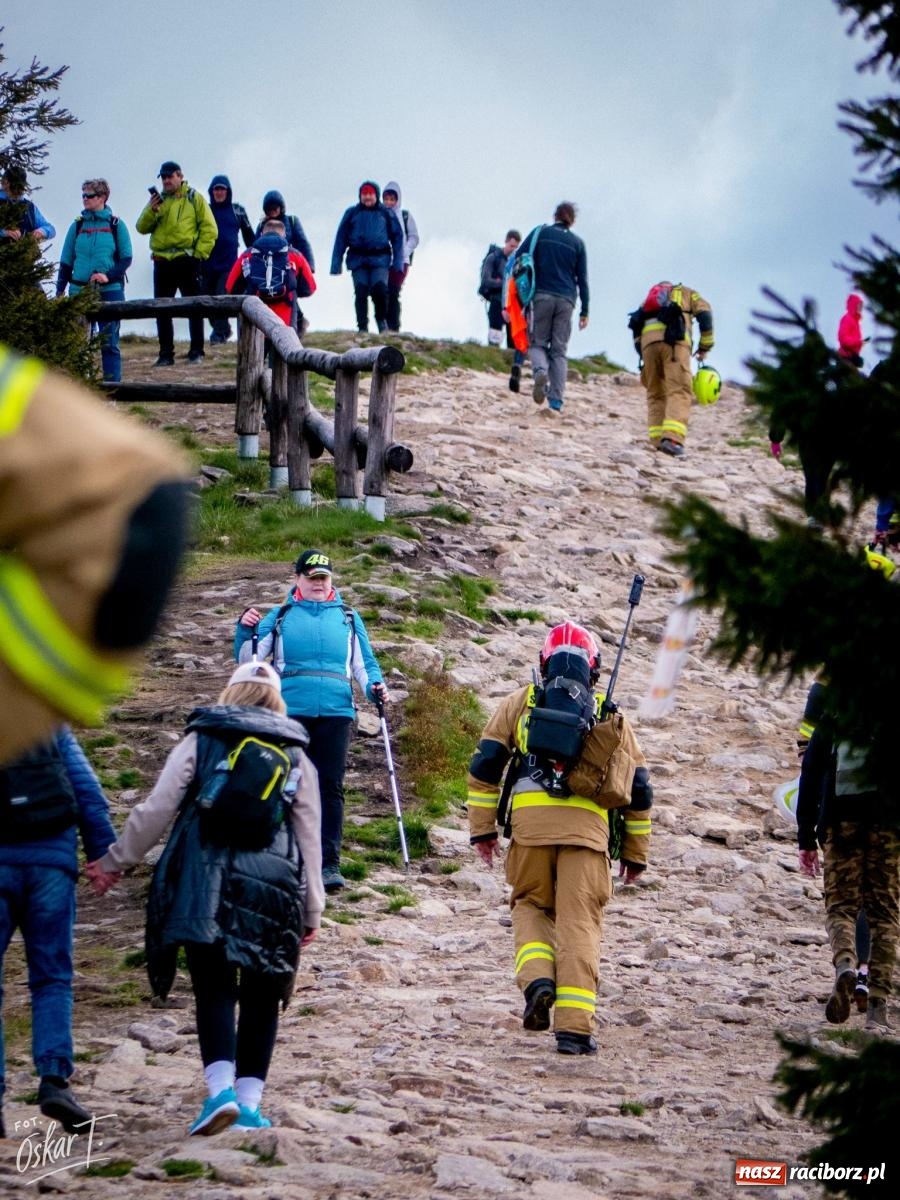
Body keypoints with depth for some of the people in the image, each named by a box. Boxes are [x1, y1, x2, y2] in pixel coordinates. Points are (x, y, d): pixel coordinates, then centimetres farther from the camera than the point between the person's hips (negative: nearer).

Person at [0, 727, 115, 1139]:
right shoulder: (51, 728, 15)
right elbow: (89, 792, 9)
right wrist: (104, 855, 10)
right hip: (52, 858, 1)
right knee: (52, 978, 8)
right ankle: (54, 1078, -10)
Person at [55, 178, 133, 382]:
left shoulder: (116, 225, 1)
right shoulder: (77, 225, 8)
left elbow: (126, 258, 1)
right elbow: (66, 262, 11)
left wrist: (108, 275, -15)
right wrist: (60, 290, 6)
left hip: (110, 291, -3)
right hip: (79, 291, 3)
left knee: (109, 342, -1)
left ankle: (112, 385, 0)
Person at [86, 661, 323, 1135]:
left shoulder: (200, 742, 8)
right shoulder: (295, 757, 15)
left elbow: (155, 811, 3)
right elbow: (309, 837, 13)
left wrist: (114, 862, 14)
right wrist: (312, 909, 18)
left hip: (206, 885, -2)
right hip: (272, 891, 2)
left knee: (214, 989, 0)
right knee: (261, 997, 10)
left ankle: (221, 1089, -19)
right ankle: (249, 1101, 6)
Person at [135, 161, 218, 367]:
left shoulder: (194, 199, 3)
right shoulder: (158, 200, 15)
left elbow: (210, 229, -2)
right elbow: (142, 227, 7)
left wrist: (199, 254, -9)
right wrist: (152, 211, -10)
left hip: (187, 261, -4)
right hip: (162, 262, 5)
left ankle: (196, 352, 2)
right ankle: (166, 354, 10)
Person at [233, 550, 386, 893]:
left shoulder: (348, 618, 14)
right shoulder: (280, 617, 12)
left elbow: (363, 664, 17)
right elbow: (247, 660, 11)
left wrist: (374, 685, -4)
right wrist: (244, 631, -7)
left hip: (335, 712, 0)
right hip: (290, 712, 0)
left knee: (330, 787, -6)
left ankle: (329, 863, -10)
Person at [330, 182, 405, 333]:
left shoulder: (387, 213, 9)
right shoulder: (352, 213, 10)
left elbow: (397, 237, 11)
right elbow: (341, 238, 10)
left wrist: (398, 263, 1)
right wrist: (336, 264, 2)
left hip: (380, 259, -1)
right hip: (358, 258, 1)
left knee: (380, 287, -19)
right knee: (361, 292, -8)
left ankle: (382, 319, 5)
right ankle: (362, 327, 1)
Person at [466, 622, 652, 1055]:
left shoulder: (520, 702, 18)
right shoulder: (610, 714, 21)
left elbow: (485, 764, 10)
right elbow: (638, 788, 22)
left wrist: (482, 828, 15)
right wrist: (635, 853, 28)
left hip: (530, 823, 0)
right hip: (587, 827, 0)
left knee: (530, 905, 19)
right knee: (579, 923, 1)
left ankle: (537, 978, -8)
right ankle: (574, 1026, -6)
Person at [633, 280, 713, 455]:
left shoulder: (650, 298, 38)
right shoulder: (686, 292, 30)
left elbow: (637, 333, 24)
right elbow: (705, 315, 13)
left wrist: (644, 358, 21)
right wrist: (704, 347, 17)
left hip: (647, 339, 4)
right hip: (674, 338, -4)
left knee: (655, 394, 11)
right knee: (679, 391, -12)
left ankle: (657, 442, -2)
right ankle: (672, 438, -32)